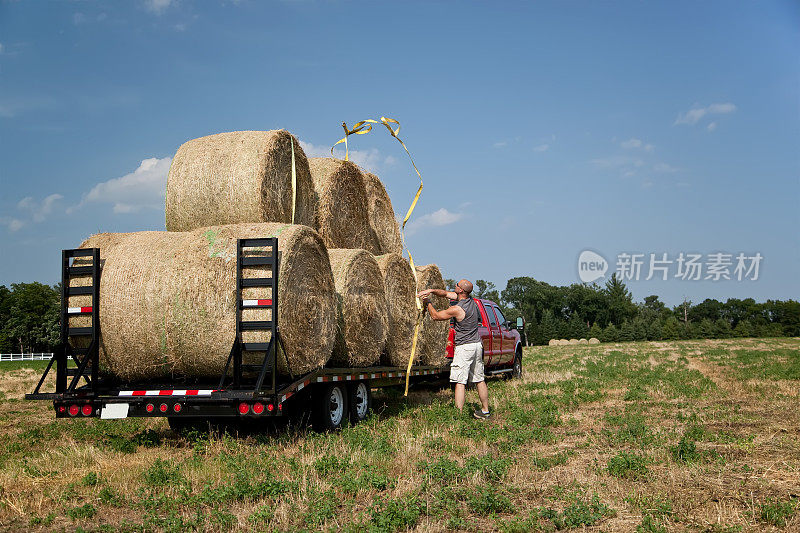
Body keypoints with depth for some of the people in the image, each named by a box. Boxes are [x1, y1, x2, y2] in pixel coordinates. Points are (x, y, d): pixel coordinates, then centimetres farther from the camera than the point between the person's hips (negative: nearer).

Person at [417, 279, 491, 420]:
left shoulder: (457, 309, -20)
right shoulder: (471, 300, 5)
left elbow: (435, 316, -6)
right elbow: (446, 293, 13)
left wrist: (427, 302, 8)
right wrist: (431, 290, 2)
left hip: (465, 347, -9)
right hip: (477, 345, 9)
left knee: (460, 382, -9)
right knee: (479, 380, 15)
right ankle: (485, 411, 23)